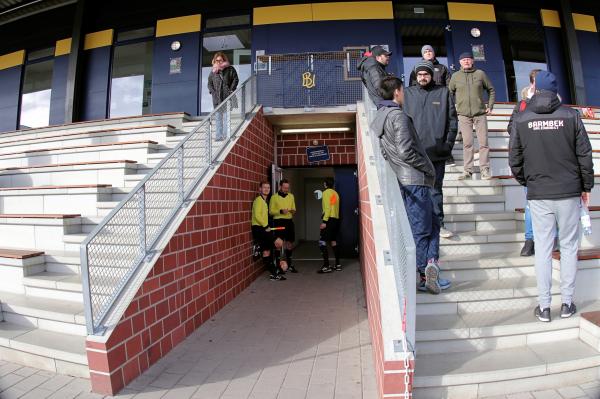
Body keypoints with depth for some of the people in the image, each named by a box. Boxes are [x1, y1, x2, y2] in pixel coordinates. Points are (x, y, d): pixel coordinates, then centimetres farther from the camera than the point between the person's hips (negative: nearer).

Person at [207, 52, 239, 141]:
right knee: (218, 118, 3)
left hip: (227, 98, -3)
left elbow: (235, 79, 3)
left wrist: (231, 90, -6)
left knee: (226, 117, -6)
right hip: (217, 99, 3)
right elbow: (209, 83, 16)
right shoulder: (213, 71, 14)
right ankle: (219, 136, 8)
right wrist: (212, 92, 1)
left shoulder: (230, 69, 5)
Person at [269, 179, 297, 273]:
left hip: (289, 221, 5)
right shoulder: (274, 197, -2)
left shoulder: (291, 196, 12)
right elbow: (271, 211, -4)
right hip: (279, 221, -5)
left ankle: (289, 264, 23)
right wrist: (280, 211, -19)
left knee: (290, 243, 10)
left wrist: (293, 211, -5)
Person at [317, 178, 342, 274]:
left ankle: (326, 266, -12)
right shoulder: (335, 193, 16)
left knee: (322, 242, -8)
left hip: (329, 219, -9)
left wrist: (324, 221, -18)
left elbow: (327, 207, -15)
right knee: (334, 242, 14)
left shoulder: (326, 192, -6)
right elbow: (334, 207, 13)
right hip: (336, 219, 9)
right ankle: (338, 264, 17)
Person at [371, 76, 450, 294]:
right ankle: (425, 275, 6)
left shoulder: (378, 117, 17)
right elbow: (406, 151, -19)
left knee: (432, 223, 15)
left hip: (402, 180, 8)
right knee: (421, 229, -1)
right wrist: (429, 169, -6)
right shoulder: (398, 115, -10)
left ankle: (430, 263, 12)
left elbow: (383, 152, 18)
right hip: (415, 180, -8)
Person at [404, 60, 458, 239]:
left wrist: (449, 142, -2)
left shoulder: (444, 92, 8)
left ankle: (438, 223, 17)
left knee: (436, 189, 8)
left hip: (437, 151, 1)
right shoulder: (408, 94, 7)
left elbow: (452, 119, 7)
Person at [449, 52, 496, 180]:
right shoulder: (455, 76, 6)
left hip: (480, 113, 1)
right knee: (467, 143, 0)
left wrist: (490, 106, 6)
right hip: (463, 114, 0)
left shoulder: (480, 73, 7)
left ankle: (485, 169, 6)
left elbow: (491, 90, 15)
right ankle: (468, 170, 6)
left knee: (483, 142, -1)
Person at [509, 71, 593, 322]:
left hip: (538, 194, 0)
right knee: (569, 247, 13)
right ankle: (567, 303, 21)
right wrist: (586, 186, 12)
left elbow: (514, 160, -2)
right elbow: (585, 155, 0)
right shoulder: (571, 116, -2)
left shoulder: (521, 120, -3)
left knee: (543, 249, 7)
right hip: (569, 192, 1)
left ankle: (544, 306, 14)